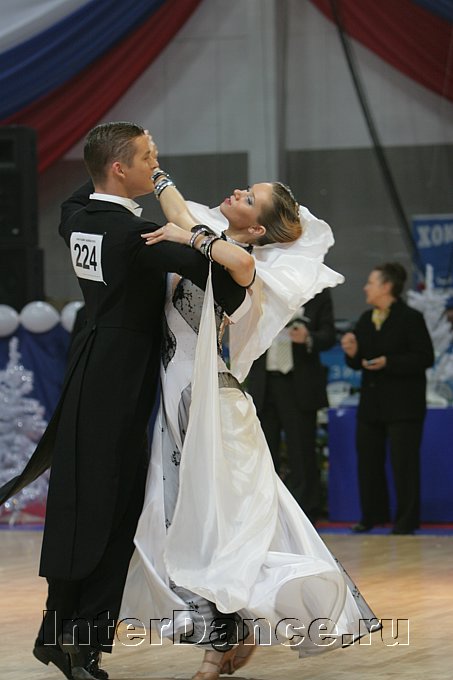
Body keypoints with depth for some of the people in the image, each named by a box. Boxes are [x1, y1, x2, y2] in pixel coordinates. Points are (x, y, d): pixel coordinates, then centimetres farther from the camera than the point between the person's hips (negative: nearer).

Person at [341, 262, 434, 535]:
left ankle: (407, 520, 2)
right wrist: (352, 353, -7)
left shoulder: (411, 318, -9)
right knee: (368, 460, 9)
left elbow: (425, 358, -14)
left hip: (403, 405, -7)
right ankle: (373, 515, 21)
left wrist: (388, 362, -22)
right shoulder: (366, 320, 12)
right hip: (371, 402, 7)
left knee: (403, 462, -5)